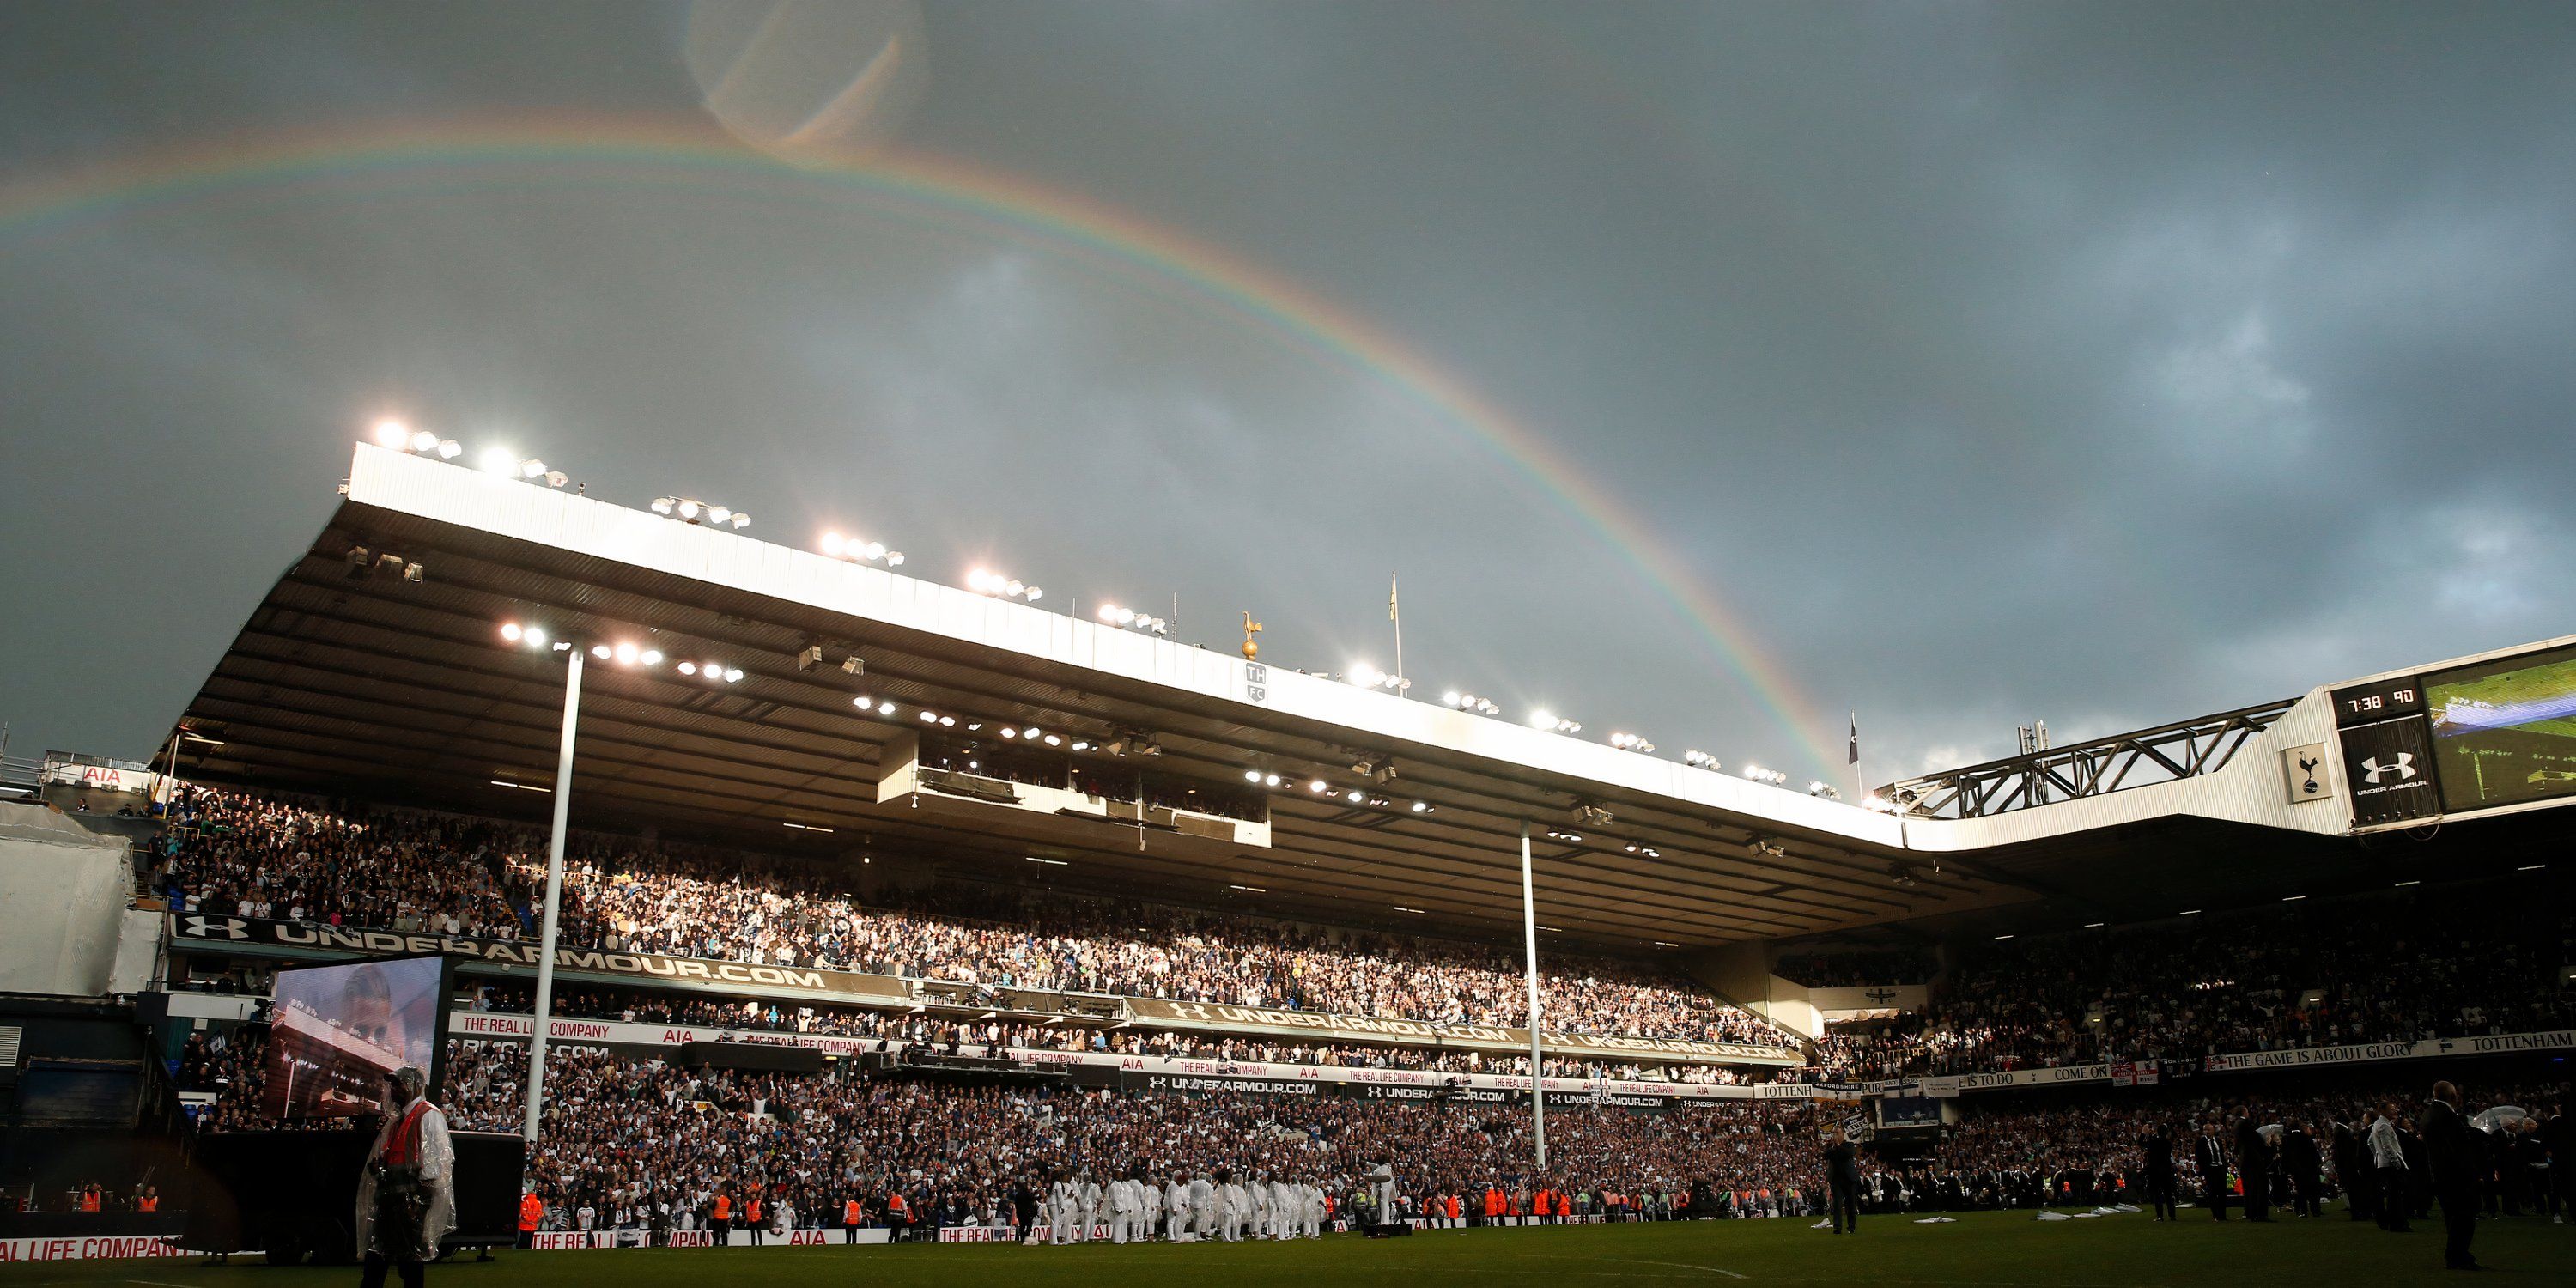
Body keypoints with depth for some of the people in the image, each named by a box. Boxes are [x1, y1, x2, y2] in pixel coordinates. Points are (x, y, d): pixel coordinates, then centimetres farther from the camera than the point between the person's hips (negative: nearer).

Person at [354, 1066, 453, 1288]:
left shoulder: (428, 1116, -6)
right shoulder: (395, 1120, 22)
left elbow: (436, 1160, -14)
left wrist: (421, 1199, -19)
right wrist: (376, 1165, 6)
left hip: (412, 1197, -9)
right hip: (388, 1197, 9)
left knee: (410, 1262, -5)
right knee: (375, 1257, 5)